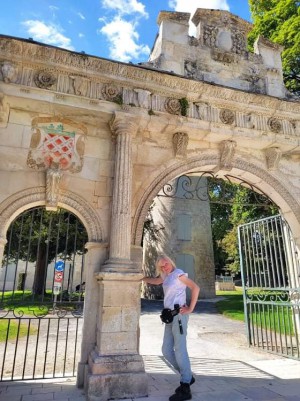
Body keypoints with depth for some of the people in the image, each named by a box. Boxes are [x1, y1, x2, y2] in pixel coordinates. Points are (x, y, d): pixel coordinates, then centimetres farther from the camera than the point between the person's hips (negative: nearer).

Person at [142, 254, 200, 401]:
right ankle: (187, 376, 23)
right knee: (166, 350, 9)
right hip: (170, 316, 9)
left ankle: (185, 389, -1)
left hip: (179, 315, -9)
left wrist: (190, 308, -14)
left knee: (180, 350, -8)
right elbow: (154, 281, 34)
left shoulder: (178, 273, -6)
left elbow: (195, 287, -14)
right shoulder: (166, 277, 17)